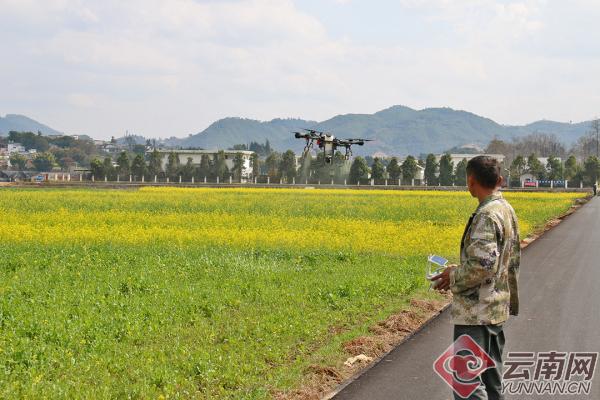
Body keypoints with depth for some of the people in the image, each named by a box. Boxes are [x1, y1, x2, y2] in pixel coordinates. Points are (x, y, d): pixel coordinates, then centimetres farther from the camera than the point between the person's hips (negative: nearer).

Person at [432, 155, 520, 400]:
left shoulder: (487, 215, -19)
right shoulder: (507, 210, 10)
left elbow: (483, 265, -27)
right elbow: (512, 262, 18)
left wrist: (454, 277, -12)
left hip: (476, 313, -10)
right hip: (497, 309, 10)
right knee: (491, 379, 17)